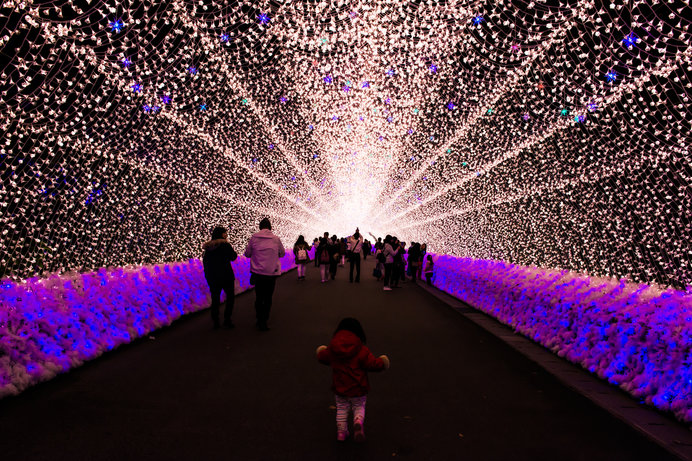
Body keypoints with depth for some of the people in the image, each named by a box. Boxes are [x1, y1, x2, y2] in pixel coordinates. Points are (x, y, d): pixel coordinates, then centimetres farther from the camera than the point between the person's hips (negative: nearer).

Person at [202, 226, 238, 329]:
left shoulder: (208, 247, 7)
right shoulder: (225, 245, -10)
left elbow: (204, 261, 11)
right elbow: (233, 257, -4)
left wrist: (208, 275, 18)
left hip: (212, 277, 5)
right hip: (226, 276, -5)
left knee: (215, 299, 10)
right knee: (230, 297, 9)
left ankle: (215, 322, 9)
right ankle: (227, 320, 4)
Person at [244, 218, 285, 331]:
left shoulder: (254, 237, -3)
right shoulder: (276, 239, -1)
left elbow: (247, 254, 4)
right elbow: (282, 254, 12)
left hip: (258, 273, 0)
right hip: (272, 273, 0)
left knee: (259, 297, 12)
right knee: (268, 298, 10)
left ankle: (260, 321, 10)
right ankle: (264, 321, 6)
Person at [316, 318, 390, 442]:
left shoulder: (332, 349, -6)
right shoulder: (361, 350, -18)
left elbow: (323, 357, 10)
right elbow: (372, 364, -18)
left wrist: (321, 352, 33)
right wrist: (381, 362, 3)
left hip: (339, 387, 3)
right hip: (358, 389, -2)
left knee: (342, 409, 20)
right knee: (359, 407, 16)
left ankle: (341, 432, 23)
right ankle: (358, 423, -10)